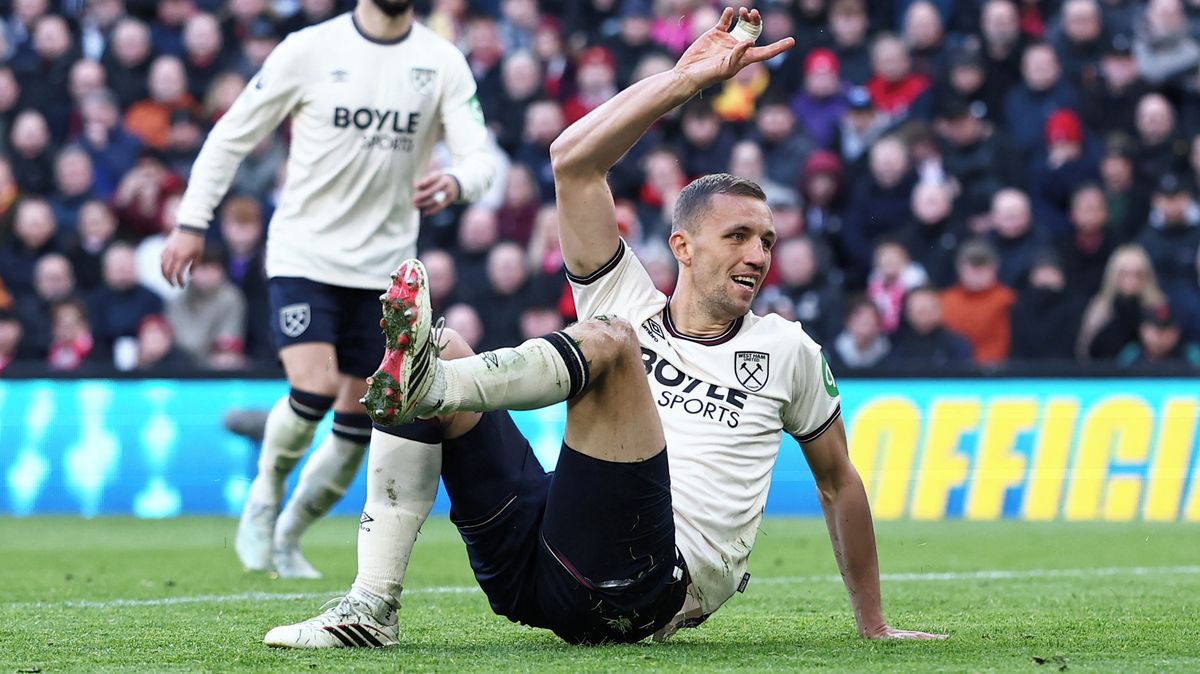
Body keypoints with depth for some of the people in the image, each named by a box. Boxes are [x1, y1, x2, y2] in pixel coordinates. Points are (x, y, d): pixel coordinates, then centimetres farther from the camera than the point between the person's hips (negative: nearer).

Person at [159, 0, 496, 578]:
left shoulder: (443, 63, 0)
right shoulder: (309, 50, -6)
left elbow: (478, 157, -5)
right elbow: (233, 135, 1)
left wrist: (454, 184, -29)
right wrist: (191, 223, -3)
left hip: (383, 269, 3)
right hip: (303, 254, -3)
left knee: (357, 430, 5)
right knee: (314, 388, -22)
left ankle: (286, 540, 27)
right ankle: (264, 497, 7)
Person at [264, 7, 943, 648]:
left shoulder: (786, 351, 15)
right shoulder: (629, 304, 18)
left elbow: (839, 481, 25)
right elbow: (574, 162, 8)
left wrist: (874, 626, 25)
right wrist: (687, 79, 3)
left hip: (649, 585, -4)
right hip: (531, 568, 4)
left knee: (609, 343, -22)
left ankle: (430, 385, -52)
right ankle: (372, 605, -23)